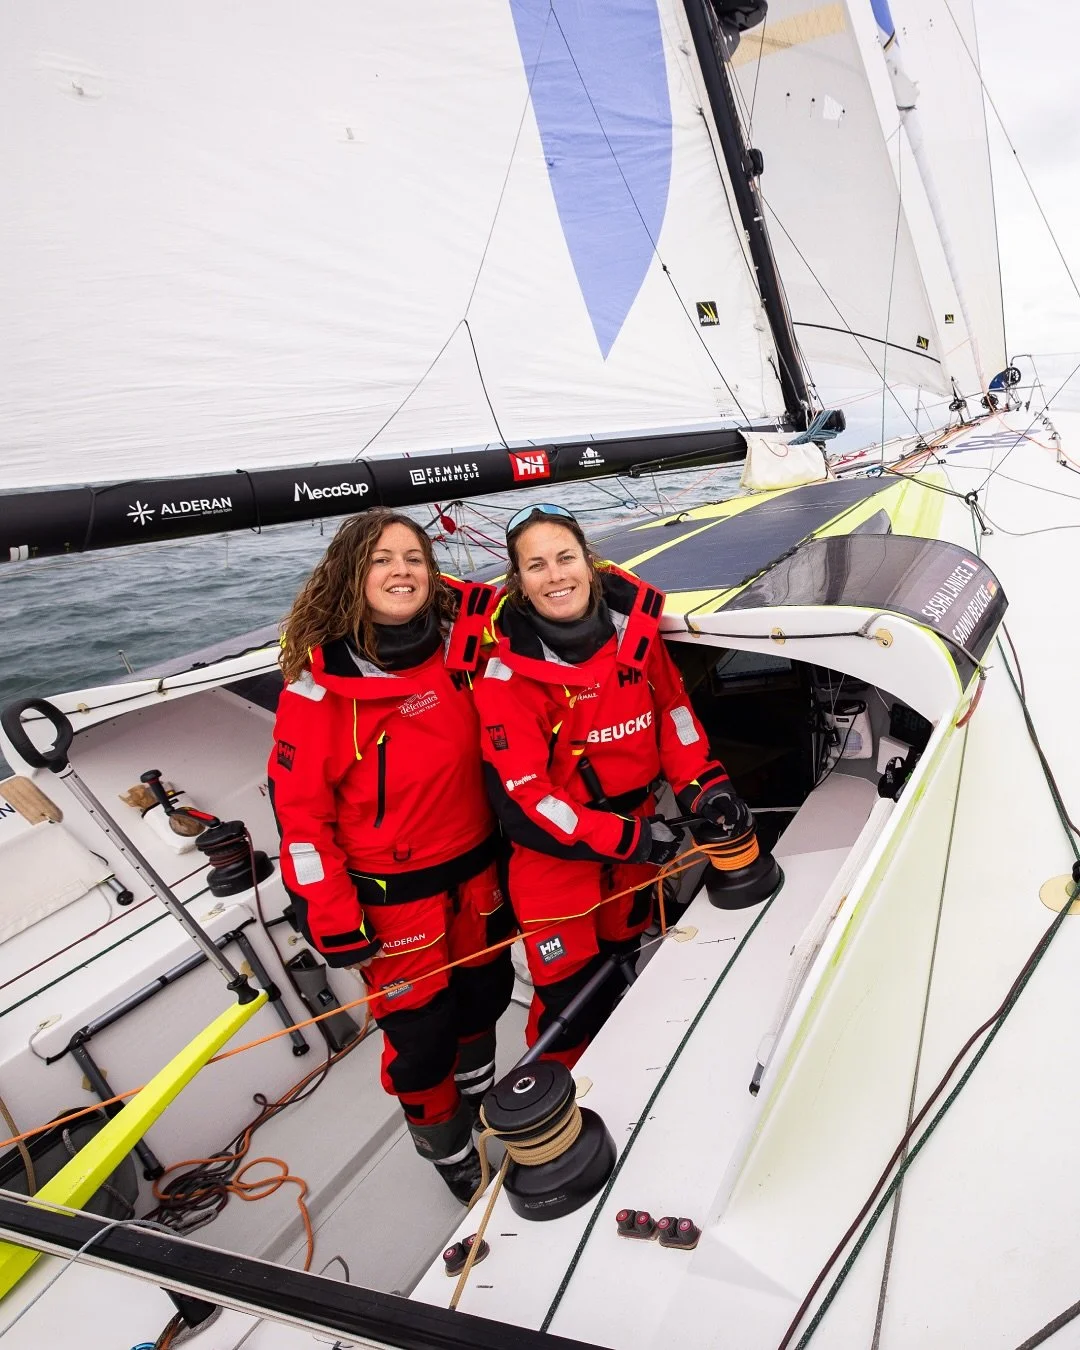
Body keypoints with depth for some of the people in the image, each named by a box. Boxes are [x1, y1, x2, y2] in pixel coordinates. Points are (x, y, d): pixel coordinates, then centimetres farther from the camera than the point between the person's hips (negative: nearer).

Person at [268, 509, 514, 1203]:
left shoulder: (465, 639, -10)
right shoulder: (319, 682, -20)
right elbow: (299, 808, -16)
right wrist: (332, 917, -15)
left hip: (476, 865, 5)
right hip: (389, 891, -4)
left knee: (485, 989, 24)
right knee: (419, 1025, 10)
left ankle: (477, 1086, 56)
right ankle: (446, 1145, 41)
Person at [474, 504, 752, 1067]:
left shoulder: (632, 622, -11)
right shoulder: (507, 671, -24)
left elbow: (671, 707, 3)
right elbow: (520, 798, -23)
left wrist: (702, 785, -10)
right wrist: (627, 839, -24)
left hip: (636, 830, 5)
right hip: (554, 853, -5)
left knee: (619, 964, 25)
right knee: (566, 990, 6)